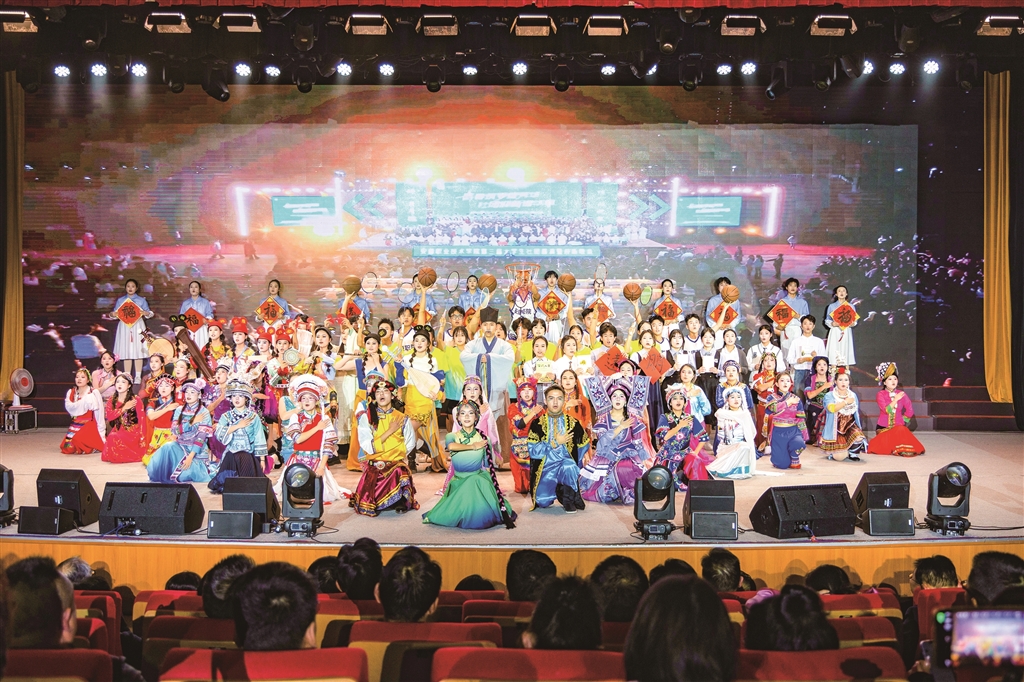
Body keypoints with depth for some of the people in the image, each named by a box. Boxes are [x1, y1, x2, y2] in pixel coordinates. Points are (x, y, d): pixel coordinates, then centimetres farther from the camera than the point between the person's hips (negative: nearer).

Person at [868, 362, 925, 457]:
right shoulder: (881, 394, -4)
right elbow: (886, 410, -18)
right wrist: (896, 399, -20)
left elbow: (910, 411, 9)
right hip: (884, 427, -3)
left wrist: (902, 420, 4)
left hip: (898, 426, 3)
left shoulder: (901, 394, 4)